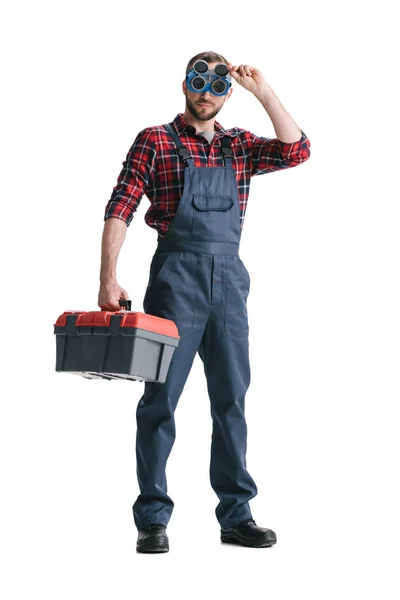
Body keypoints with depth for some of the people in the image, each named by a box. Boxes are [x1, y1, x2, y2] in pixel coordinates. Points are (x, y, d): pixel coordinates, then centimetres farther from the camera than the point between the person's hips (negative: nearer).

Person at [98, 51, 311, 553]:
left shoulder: (240, 145, 14)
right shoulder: (155, 141, 2)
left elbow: (296, 152, 0)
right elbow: (120, 208, -4)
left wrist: (262, 91, -3)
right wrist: (109, 277, -14)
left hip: (228, 278, 4)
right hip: (176, 275, -4)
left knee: (232, 398, 6)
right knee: (161, 396, -1)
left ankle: (236, 515, 14)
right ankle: (152, 519, 6)